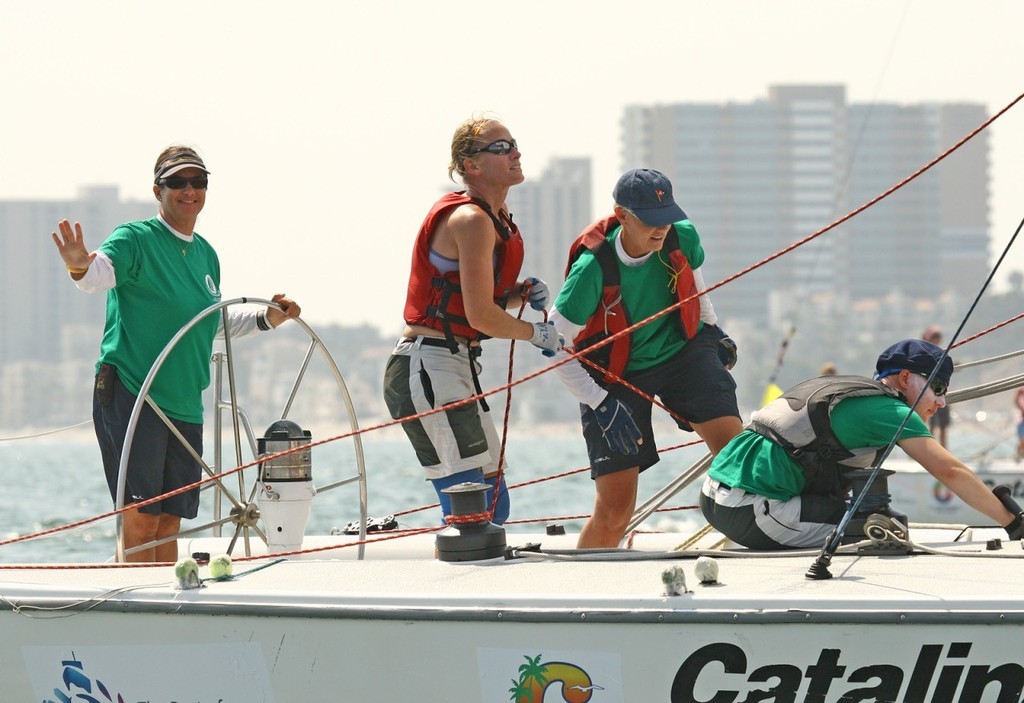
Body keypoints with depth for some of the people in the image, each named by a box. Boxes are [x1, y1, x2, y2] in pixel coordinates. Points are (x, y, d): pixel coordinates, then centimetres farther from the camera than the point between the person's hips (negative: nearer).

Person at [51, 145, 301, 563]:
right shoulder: (136, 239, -8)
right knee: (141, 518, -11)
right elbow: (101, 273, -29)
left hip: (185, 404, 7)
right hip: (130, 396, -7)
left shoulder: (206, 255, 15)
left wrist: (266, 319, 20)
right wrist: (80, 268, -50)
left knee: (170, 521, 10)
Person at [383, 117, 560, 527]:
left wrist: (520, 294, 6)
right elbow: (479, 314, -20)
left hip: (457, 368, 11)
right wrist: (537, 334, -5)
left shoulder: (496, 219, 16)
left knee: (494, 506, 12)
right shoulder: (470, 219, -15)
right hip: (428, 368, -11)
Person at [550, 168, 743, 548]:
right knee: (614, 510, -7)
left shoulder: (682, 238, -15)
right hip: (615, 376, -3)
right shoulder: (593, 267, -27)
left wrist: (713, 329, 23)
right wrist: (601, 405, -24)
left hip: (683, 350, 3)